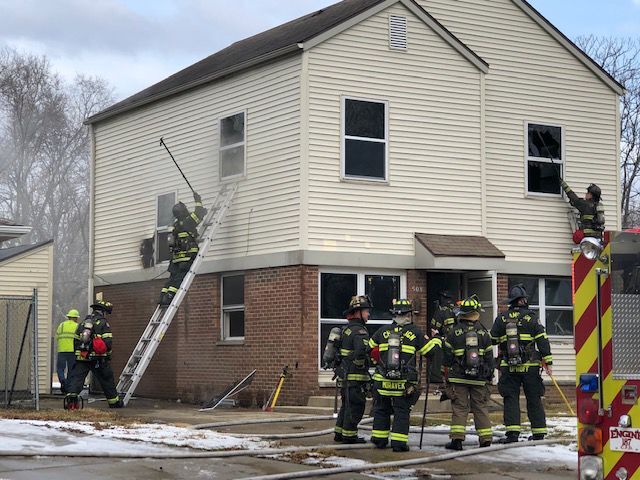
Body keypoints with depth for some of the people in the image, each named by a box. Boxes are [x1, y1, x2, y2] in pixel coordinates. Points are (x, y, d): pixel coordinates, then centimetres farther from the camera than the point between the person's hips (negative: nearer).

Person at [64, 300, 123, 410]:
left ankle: (71, 395, -26)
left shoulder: (83, 322, 15)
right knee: (107, 380, 11)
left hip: (82, 357, 3)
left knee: (76, 377, -3)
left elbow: (76, 341, 17)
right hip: (98, 358, -3)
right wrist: (108, 356, 3)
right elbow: (107, 342, -10)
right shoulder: (103, 323, -3)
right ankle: (114, 401, 23)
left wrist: (77, 354, 24)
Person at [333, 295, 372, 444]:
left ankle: (339, 433, 23)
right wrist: (359, 365, -17)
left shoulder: (346, 329, 15)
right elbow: (361, 351, -32)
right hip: (355, 377, -10)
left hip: (344, 375, 10)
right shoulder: (359, 331, -16)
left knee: (347, 405, 18)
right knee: (355, 406, -3)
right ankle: (349, 435, 1)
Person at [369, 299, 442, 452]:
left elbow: (369, 349, 13)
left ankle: (379, 440, 19)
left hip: (382, 380, 2)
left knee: (381, 411, 14)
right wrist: (436, 339, 21)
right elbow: (431, 350, 2)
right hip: (405, 383, -2)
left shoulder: (383, 332, 4)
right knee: (402, 412, 4)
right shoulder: (414, 333, -3)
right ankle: (399, 443, 0)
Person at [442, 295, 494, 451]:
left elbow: (447, 356, 1)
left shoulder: (454, 332, -3)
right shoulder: (483, 333, 2)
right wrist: (490, 374, 16)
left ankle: (457, 438, -7)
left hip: (458, 378, -1)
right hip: (479, 379, 2)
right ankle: (486, 439, 8)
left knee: (459, 408, 1)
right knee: (481, 408, 8)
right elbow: (489, 356, 6)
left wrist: (446, 373, 13)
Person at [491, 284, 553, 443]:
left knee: (511, 399, 2)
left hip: (508, 366, 1)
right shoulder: (531, 317, -1)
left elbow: (492, 340, 12)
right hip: (530, 366, -1)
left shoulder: (501, 319, 5)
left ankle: (512, 431, -9)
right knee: (534, 399, 8)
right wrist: (548, 361, -1)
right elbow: (543, 340, -3)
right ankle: (539, 432, 11)